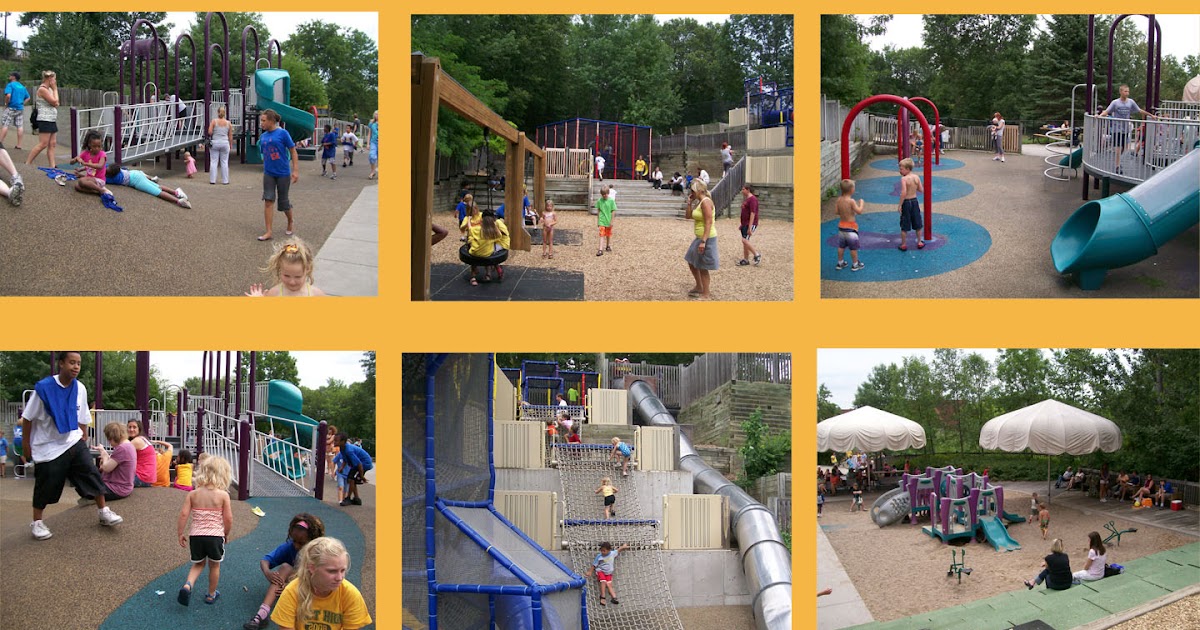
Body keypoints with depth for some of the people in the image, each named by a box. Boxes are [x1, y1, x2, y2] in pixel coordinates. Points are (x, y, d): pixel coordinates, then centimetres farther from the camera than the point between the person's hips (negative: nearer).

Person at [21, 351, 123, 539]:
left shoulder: (80, 388, -5)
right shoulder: (44, 388, -18)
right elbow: (27, 418, -7)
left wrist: (82, 440, 13)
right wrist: (27, 446, -3)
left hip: (74, 442, 4)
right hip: (48, 447, -3)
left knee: (92, 473, -6)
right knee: (47, 484, 5)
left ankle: (104, 512, 7)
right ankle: (37, 522, 23)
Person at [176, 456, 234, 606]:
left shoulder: (193, 494, -1)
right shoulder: (223, 495, -9)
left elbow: (183, 514, -7)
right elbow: (228, 519, -9)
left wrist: (180, 533, 4)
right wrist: (225, 534, 8)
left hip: (196, 535, 2)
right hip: (215, 535, -2)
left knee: (198, 563, 21)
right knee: (214, 565, 18)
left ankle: (187, 585, -4)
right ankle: (211, 595, 30)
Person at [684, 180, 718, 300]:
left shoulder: (706, 202, -18)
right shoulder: (700, 202, 12)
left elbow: (709, 222, -25)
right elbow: (690, 216, 23)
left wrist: (703, 241, -29)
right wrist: (691, 202, 9)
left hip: (706, 238, -10)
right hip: (700, 238, 10)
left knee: (702, 267, 0)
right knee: (691, 262, 21)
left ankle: (705, 295, 10)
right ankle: (699, 287, 36)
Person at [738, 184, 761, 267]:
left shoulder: (752, 199, -16)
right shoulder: (746, 199, 15)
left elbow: (752, 213, -22)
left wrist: (750, 227, -26)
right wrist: (742, 225, 25)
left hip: (751, 224, -10)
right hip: (745, 224, 10)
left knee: (744, 240, -17)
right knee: (745, 241, 11)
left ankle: (757, 255, -6)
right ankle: (745, 260, 17)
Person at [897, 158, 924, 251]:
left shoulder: (904, 179, -19)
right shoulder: (916, 177, -2)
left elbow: (904, 193, -25)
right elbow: (921, 189, 2)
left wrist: (900, 205, -18)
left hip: (906, 202, -5)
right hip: (915, 201, 5)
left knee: (904, 226, 6)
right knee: (917, 224, 19)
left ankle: (903, 244, 12)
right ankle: (919, 242, 29)